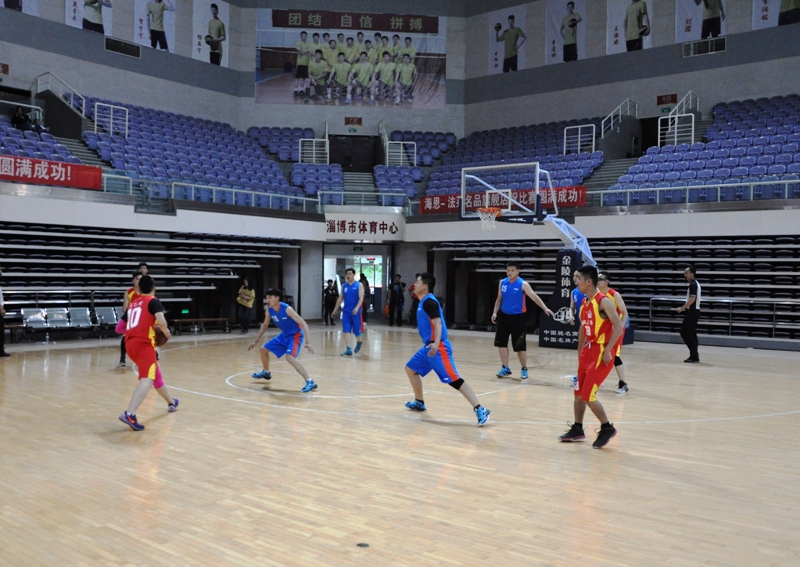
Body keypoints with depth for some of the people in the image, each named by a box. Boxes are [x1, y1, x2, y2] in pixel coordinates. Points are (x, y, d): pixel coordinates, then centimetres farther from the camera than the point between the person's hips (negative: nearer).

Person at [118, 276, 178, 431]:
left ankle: (171, 402, 45)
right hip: (144, 344, -8)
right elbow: (161, 322, -17)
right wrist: (166, 332, 4)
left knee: (156, 373, 26)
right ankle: (129, 414, -39)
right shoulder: (153, 301, 1)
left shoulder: (133, 304, 21)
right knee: (147, 379, -19)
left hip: (131, 344, 8)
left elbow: (119, 328, 24)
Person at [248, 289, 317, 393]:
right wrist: (256, 341, 16)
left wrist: (307, 342, -35)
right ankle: (266, 373, 43)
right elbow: (265, 325, 13)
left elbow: (304, 324, -28)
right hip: (284, 335, 8)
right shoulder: (269, 309, -6)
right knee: (263, 350, 15)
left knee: (289, 357, -32)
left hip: (295, 335, -8)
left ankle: (310, 382, -32)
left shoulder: (287, 309, -28)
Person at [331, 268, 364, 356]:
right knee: (346, 331, -6)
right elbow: (341, 298, 16)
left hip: (356, 312, -4)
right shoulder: (344, 286, 9)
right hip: (346, 311, 4)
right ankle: (349, 350, -5)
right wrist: (335, 310, 15)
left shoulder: (359, 285, -5)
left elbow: (361, 298, -13)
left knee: (357, 330, 6)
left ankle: (359, 342, 37)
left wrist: (357, 308, -29)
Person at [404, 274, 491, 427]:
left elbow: (438, 323, -26)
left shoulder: (429, 302, -14)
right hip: (429, 347, 10)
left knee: (454, 380, -16)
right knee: (411, 369, 19)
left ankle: (480, 410, -19)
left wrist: (436, 343, -40)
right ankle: (419, 403, 32)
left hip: (438, 348, -10)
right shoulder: (424, 302, 15)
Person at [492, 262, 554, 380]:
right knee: (501, 343, 3)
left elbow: (534, 297, -18)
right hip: (504, 316, 5)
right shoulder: (502, 282, 4)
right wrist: (495, 312, 2)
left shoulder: (523, 284, -11)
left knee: (520, 346, 0)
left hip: (517, 317, -5)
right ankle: (505, 368, 16)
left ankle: (524, 369, 16)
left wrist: (545, 308, -30)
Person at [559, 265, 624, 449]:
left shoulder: (604, 301, -16)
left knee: (588, 395, -7)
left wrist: (607, 350, -24)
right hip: (588, 350, 9)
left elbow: (618, 326, -20)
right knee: (578, 393, 12)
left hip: (601, 352, -9)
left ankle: (607, 428, 11)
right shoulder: (584, 303, 9)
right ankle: (577, 430, 25)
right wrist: (580, 351, 20)